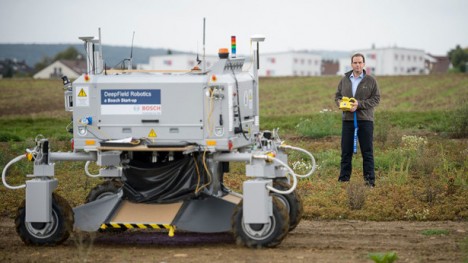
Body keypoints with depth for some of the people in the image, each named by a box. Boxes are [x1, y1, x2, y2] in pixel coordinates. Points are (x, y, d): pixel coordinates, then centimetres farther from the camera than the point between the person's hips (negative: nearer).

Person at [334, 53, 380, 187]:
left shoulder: (371, 81, 0)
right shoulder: (344, 80, 10)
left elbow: (376, 99, -5)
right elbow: (337, 96, 15)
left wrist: (359, 104, -16)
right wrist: (341, 103, -8)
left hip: (365, 120, -3)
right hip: (347, 120, 3)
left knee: (367, 152, 1)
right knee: (346, 151, 7)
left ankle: (370, 180, 6)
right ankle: (344, 178, 14)